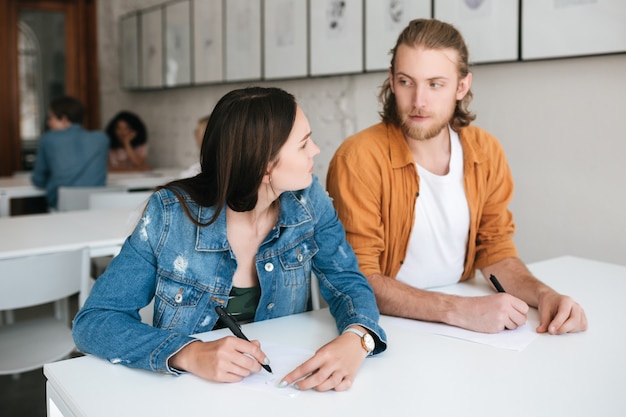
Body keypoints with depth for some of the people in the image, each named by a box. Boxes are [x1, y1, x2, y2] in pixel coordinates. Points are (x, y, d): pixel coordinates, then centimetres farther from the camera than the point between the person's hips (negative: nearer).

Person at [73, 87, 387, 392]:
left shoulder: (308, 199, -7)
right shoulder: (170, 215, -17)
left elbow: (349, 283, -6)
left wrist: (356, 338, -28)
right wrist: (190, 354, -31)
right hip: (189, 392, -2)